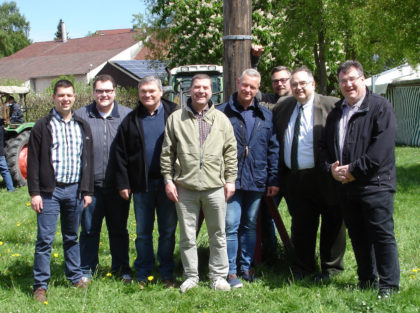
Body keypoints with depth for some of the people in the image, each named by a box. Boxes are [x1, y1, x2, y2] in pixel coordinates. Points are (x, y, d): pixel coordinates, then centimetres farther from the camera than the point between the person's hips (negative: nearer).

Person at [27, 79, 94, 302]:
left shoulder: (82, 126, 10)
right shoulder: (43, 126, -1)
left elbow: (88, 160, 12)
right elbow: (33, 161, -2)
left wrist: (87, 190, 7)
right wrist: (34, 192, -8)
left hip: (75, 190, 3)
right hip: (50, 190, -3)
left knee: (72, 236, 14)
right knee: (45, 238, -3)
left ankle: (75, 277, 26)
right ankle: (40, 285, 5)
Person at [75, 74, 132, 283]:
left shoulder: (127, 116, 3)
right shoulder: (81, 115, 2)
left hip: (118, 185, 1)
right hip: (91, 185, 0)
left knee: (119, 229, 12)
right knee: (89, 230, 7)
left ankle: (121, 268, 23)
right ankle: (87, 270, 19)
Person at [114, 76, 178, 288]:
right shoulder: (131, 120, 7)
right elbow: (120, 154, 6)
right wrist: (123, 183, 0)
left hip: (167, 183, -1)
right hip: (141, 184, 1)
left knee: (168, 231, 7)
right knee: (143, 233, 9)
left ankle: (167, 274, 18)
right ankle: (143, 274, 19)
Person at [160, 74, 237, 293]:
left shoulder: (221, 119, 8)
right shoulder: (176, 118, 5)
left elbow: (230, 152, 10)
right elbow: (167, 152, 6)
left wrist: (230, 179, 4)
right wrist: (168, 180, 1)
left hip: (215, 187, 1)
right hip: (185, 186, 0)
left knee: (218, 235, 7)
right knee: (187, 236, 6)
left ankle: (218, 276, 19)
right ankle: (191, 276, 19)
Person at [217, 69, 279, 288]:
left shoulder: (265, 116, 10)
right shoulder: (222, 113, -2)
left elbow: (273, 149, 12)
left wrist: (273, 179, 6)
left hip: (256, 180, 4)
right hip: (231, 180, -4)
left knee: (251, 226, 12)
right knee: (231, 226, -6)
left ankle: (246, 267, 23)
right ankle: (231, 272, 3)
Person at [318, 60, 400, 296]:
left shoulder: (380, 107, -5)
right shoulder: (336, 112, 17)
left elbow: (382, 147, -16)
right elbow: (325, 146, 19)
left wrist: (354, 170, -17)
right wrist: (331, 168, -1)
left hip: (375, 184, -7)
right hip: (345, 186, 7)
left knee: (382, 234, -4)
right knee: (358, 236, 12)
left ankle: (389, 285, 4)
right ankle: (367, 281, 23)